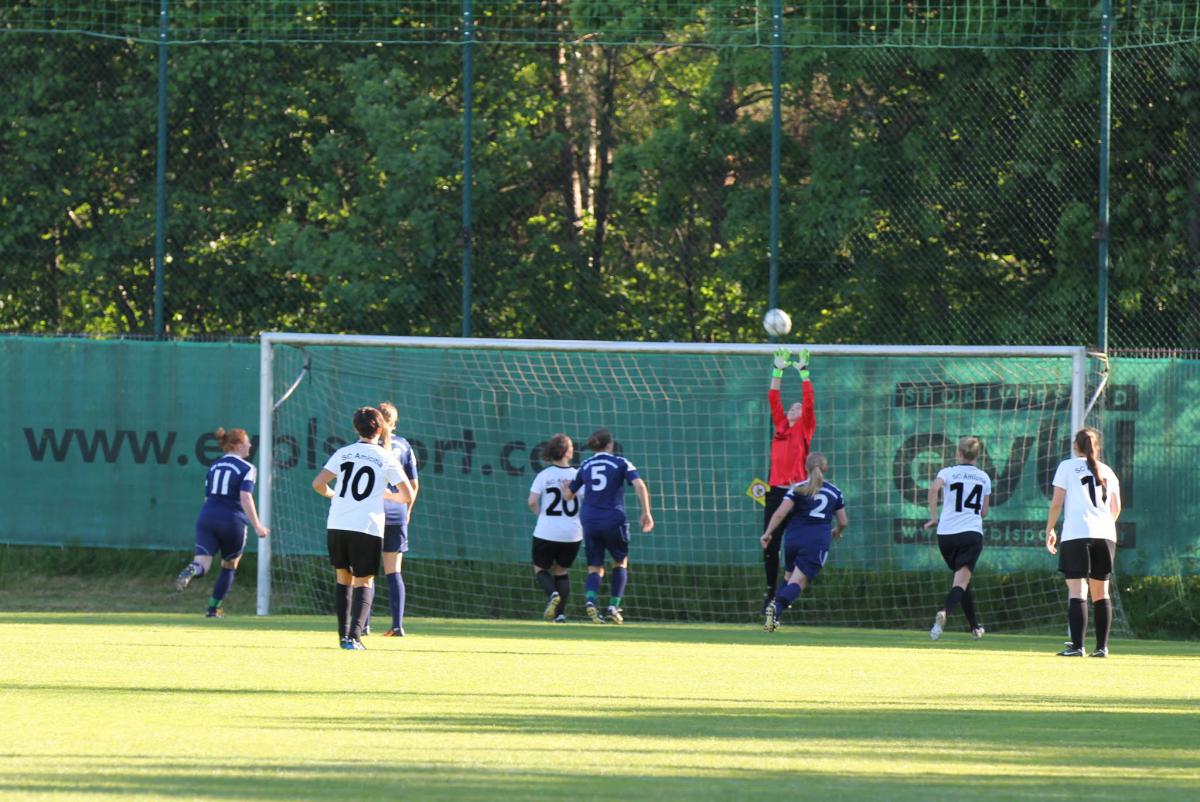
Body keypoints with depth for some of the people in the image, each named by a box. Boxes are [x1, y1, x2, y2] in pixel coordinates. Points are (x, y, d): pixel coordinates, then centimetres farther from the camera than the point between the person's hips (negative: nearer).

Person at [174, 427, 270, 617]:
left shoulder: (214, 467, 17)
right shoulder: (247, 469, -2)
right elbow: (245, 498, -14)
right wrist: (257, 526, -14)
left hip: (207, 517, 4)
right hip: (232, 521, -4)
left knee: (202, 561, -9)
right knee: (229, 566, 16)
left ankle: (192, 570, -45)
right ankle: (213, 609, 18)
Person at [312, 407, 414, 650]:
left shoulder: (343, 453, 7)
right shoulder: (386, 458, 1)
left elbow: (318, 483, 3)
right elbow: (407, 495, 2)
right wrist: (387, 495, 23)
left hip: (337, 526, 2)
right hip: (367, 527, -2)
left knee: (343, 577, 17)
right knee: (364, 582, 4)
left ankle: (343, 634, 14)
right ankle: (354, 635, -14)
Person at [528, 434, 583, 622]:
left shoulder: (544, 475, -6)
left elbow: (532, 502, -13)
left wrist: (542, 514, 7)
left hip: (547, 532, -2)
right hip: (572, 534, 2)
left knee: (540, 568, 16)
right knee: (561, 571, 19)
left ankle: (552, 594, -13)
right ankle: (560, 612, 8)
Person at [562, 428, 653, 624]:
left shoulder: (585, 466, 9)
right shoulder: (621, 463, 0)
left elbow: (568, 496, 16)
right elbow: (639, 485, -15)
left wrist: (565, 486, 39)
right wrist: (646, 513, -10)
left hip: (590, 521, 2)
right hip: (614, 519, -2)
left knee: (595, 569, 8)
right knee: (621, 562, 19)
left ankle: (590, 600, -22)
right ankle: (614, 606, 5)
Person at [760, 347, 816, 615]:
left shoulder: (805, 428, 6)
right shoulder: (780, 425, 17)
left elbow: (808, 401, -3)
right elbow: (773, 398, 17)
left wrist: (803, 371, 0)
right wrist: (778, 370, 15)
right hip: (776, 490, 5)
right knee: (769, 546, 2)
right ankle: (771, 592, 8)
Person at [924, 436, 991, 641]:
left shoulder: (948, 473, 4)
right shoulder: (984, 478, 12)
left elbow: (934, 488, -18)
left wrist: (934, 517, -11)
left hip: (946, 533, 1)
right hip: (972, 532, -1)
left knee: (961, 578, 18)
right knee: (961, 581, -10)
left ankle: (975, 627, 23)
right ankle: (944, 612, -39)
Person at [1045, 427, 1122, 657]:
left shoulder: (1067, 467, 4)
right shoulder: (1107, 471, 16)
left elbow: (1056, 503, -1)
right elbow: (1116, 508, 22)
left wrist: (1049, 530, 8)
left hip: (1076, 534, -4)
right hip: (1105, 535, 4)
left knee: (1077, 592, -8)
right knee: (1101, 592, 10)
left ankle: (1077, 646, -16)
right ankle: (1102, 646, 8)